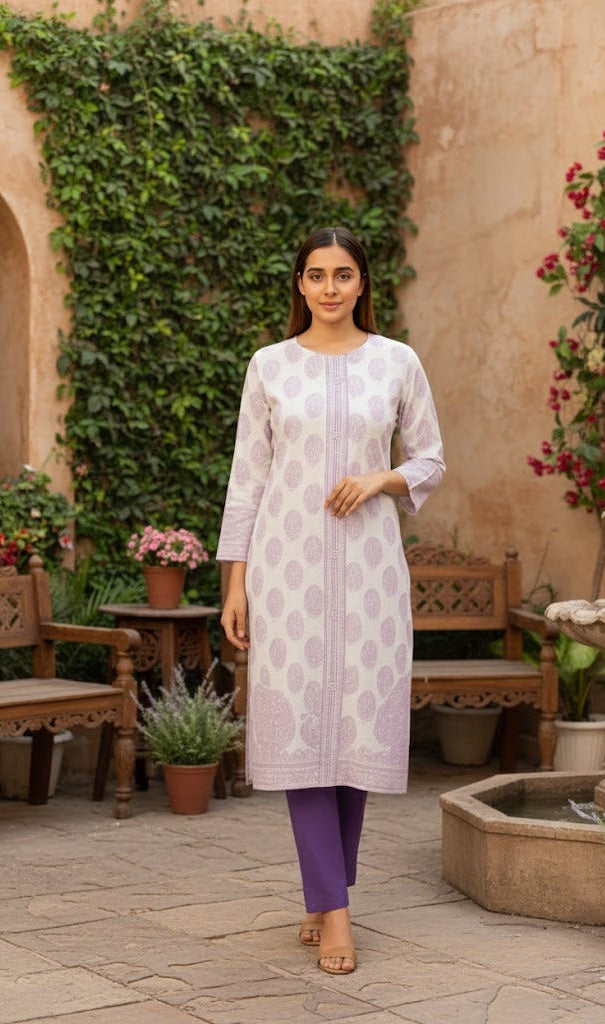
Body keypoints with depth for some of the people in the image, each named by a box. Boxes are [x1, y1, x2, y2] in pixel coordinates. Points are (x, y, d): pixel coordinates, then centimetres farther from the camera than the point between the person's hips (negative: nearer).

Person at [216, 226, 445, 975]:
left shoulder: (397, 363, 5)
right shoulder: (269, 366, 4)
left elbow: (430, 462, 11)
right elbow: (248, 477, 5)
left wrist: (381, 479, -11)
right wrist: (235, 584, 1)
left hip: (367, 561, 1)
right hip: (287, 561, -1)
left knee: (357, 723, 3)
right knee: (300, 723, -6)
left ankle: (323, 895, 18)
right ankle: (334, 910, -3)